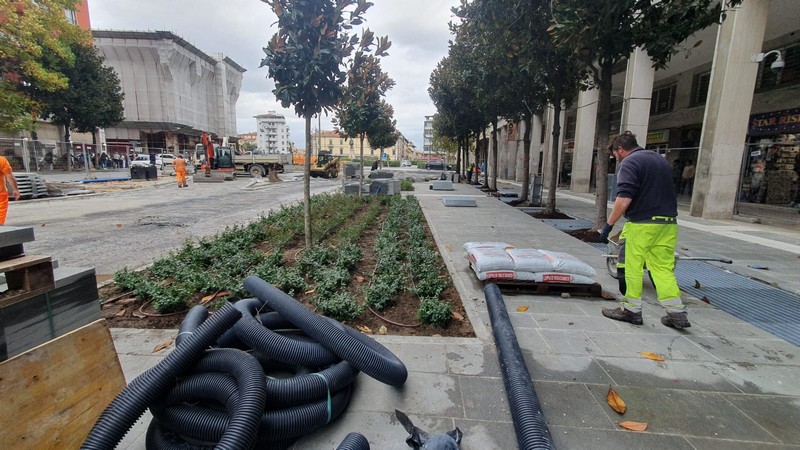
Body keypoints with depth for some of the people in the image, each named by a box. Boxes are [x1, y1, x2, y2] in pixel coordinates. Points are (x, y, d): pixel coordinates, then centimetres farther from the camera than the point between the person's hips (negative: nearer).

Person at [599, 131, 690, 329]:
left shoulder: (630, 163, -9)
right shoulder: (661, 160, 19)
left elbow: (624, 199, -20)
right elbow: (665, 192, 23)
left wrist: (609, 225, -16)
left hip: (642, 223, -8)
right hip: (668, 223, 8)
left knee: (634, 268, 3)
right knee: (664, 268, 12)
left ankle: (632, 310, 13)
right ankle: (677, 312, 11)